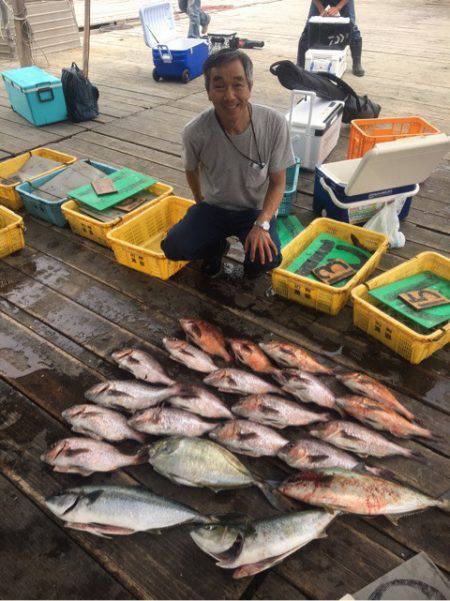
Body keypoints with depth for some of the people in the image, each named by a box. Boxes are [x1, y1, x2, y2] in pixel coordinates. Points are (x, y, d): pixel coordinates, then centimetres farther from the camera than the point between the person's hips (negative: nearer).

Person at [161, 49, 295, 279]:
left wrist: (262, 224, -24)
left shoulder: (275, 124, -22)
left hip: (257, 209, -1)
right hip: (213, 207, 1)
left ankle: (252, 257, 12)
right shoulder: (195, 131, -20)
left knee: (268, 259, -28)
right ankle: (217, 245, 14)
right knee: (173, 248, -20)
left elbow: (278, 182, -11)